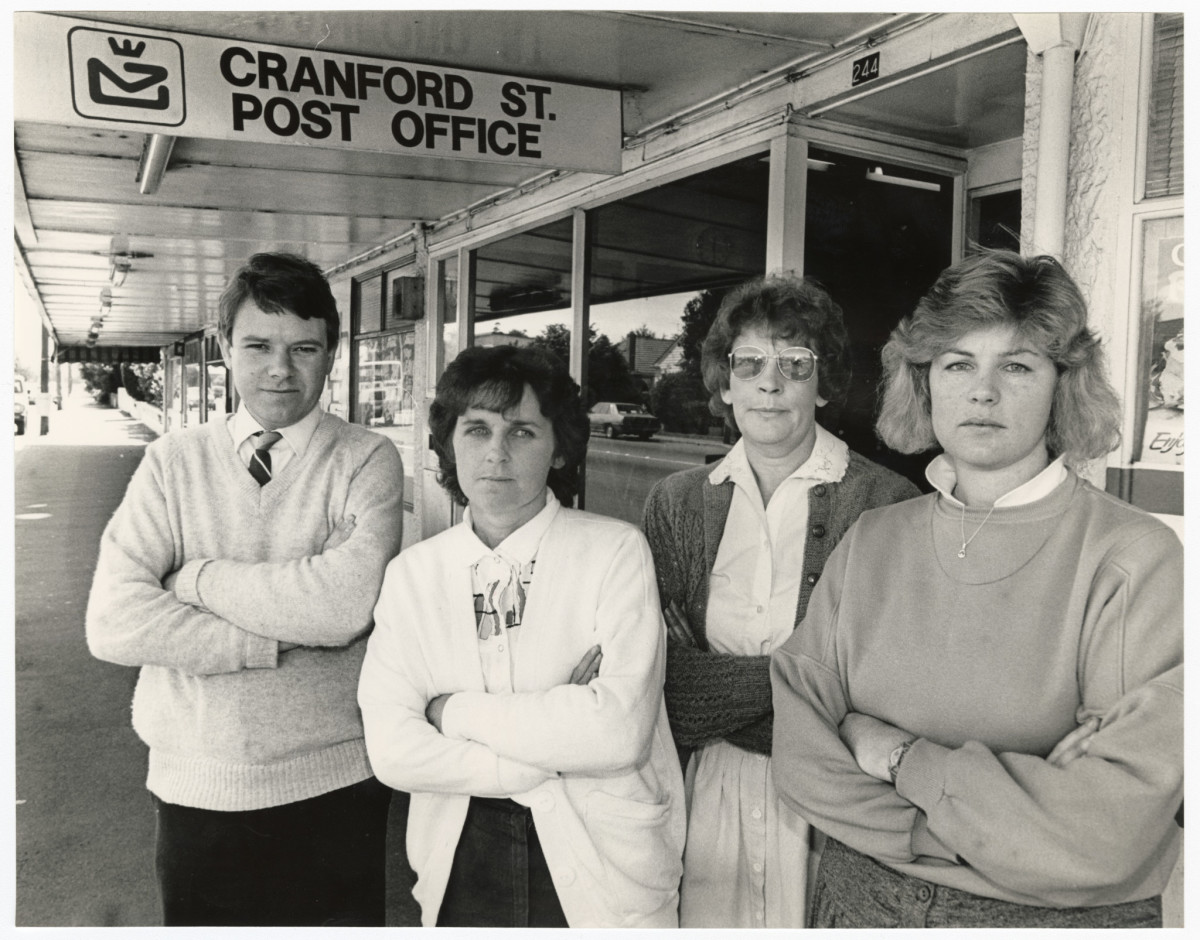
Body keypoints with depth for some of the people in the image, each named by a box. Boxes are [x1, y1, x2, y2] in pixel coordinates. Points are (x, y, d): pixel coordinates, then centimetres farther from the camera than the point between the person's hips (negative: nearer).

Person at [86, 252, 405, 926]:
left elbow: (348, 602, -22)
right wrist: (285, 640, -18)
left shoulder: (368, 460, -7)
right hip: (197, 789, 2)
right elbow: (114, 624, -12)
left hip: (333, 785, -1)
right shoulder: (174, 462, -1)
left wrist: (198, 578, -13)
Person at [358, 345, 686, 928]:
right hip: (460, 873, 2)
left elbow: (620, 731, -21)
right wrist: (557, 754, -18)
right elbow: (391, 750, -10)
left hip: (605, 878, -2)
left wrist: (456, 710, -14)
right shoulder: (410, 573, -2)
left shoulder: (616, 551, -11)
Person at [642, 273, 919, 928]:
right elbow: (663, 660, -1)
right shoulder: (677, 501, 2)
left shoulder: (887, 503, -11)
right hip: (711, 782, 3)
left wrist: (720, 687, -14)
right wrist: (789, 671, -14)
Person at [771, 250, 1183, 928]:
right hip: (862, 896, 3)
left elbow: (1110, 834, -22)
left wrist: (898, 754, -16)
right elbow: (801, 756, -10)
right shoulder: (871, 543, -6)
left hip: (1062, 916, -2)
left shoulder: (1138, 557, -16)